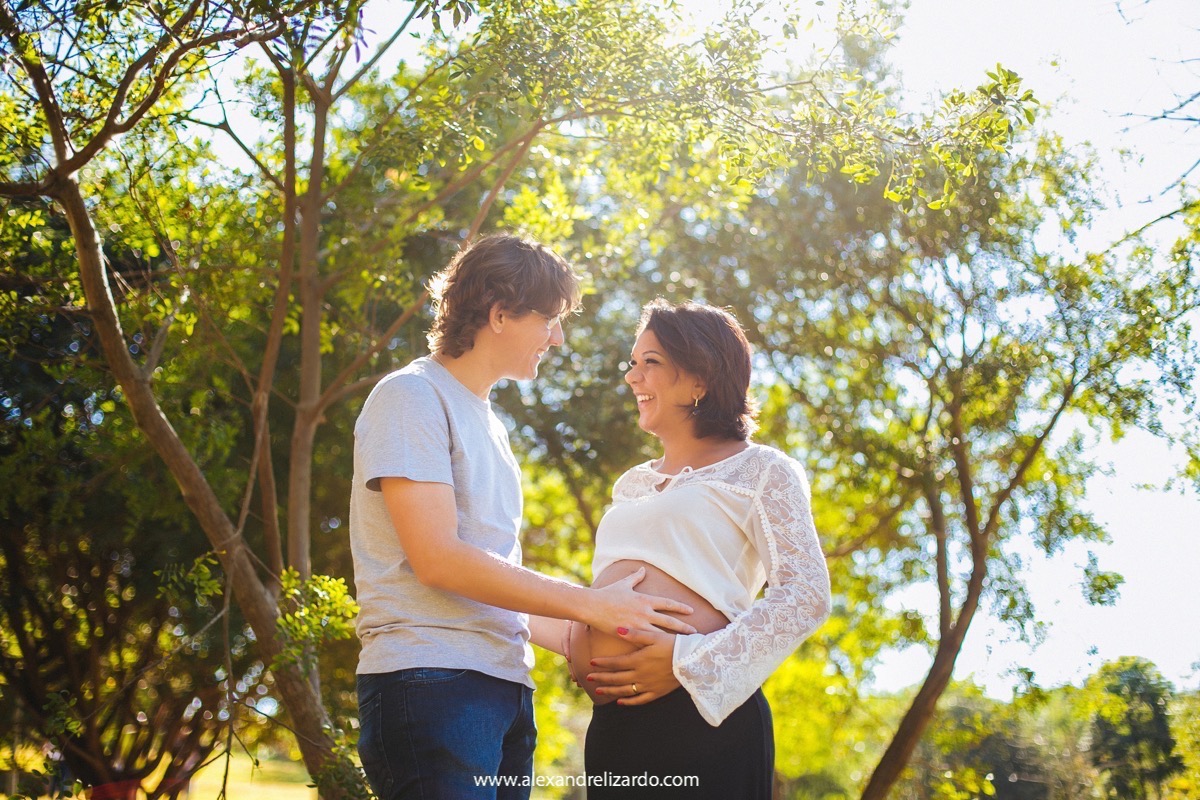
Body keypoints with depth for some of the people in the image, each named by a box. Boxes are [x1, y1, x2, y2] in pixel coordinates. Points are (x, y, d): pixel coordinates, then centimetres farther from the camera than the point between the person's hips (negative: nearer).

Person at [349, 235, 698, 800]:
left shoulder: (489, 424, 21)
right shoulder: (411, 398, -4)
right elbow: (438, 559, -14)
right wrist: (590, 606, -12)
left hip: (506, 689, 8)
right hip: (430, 680, -8)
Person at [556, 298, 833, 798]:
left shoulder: (760, 470, 3)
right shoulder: (631, 485, 23)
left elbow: (806, 594, -9)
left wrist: (687, 662, -16)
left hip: (696, 715, -6)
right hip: (611, 720, 6)